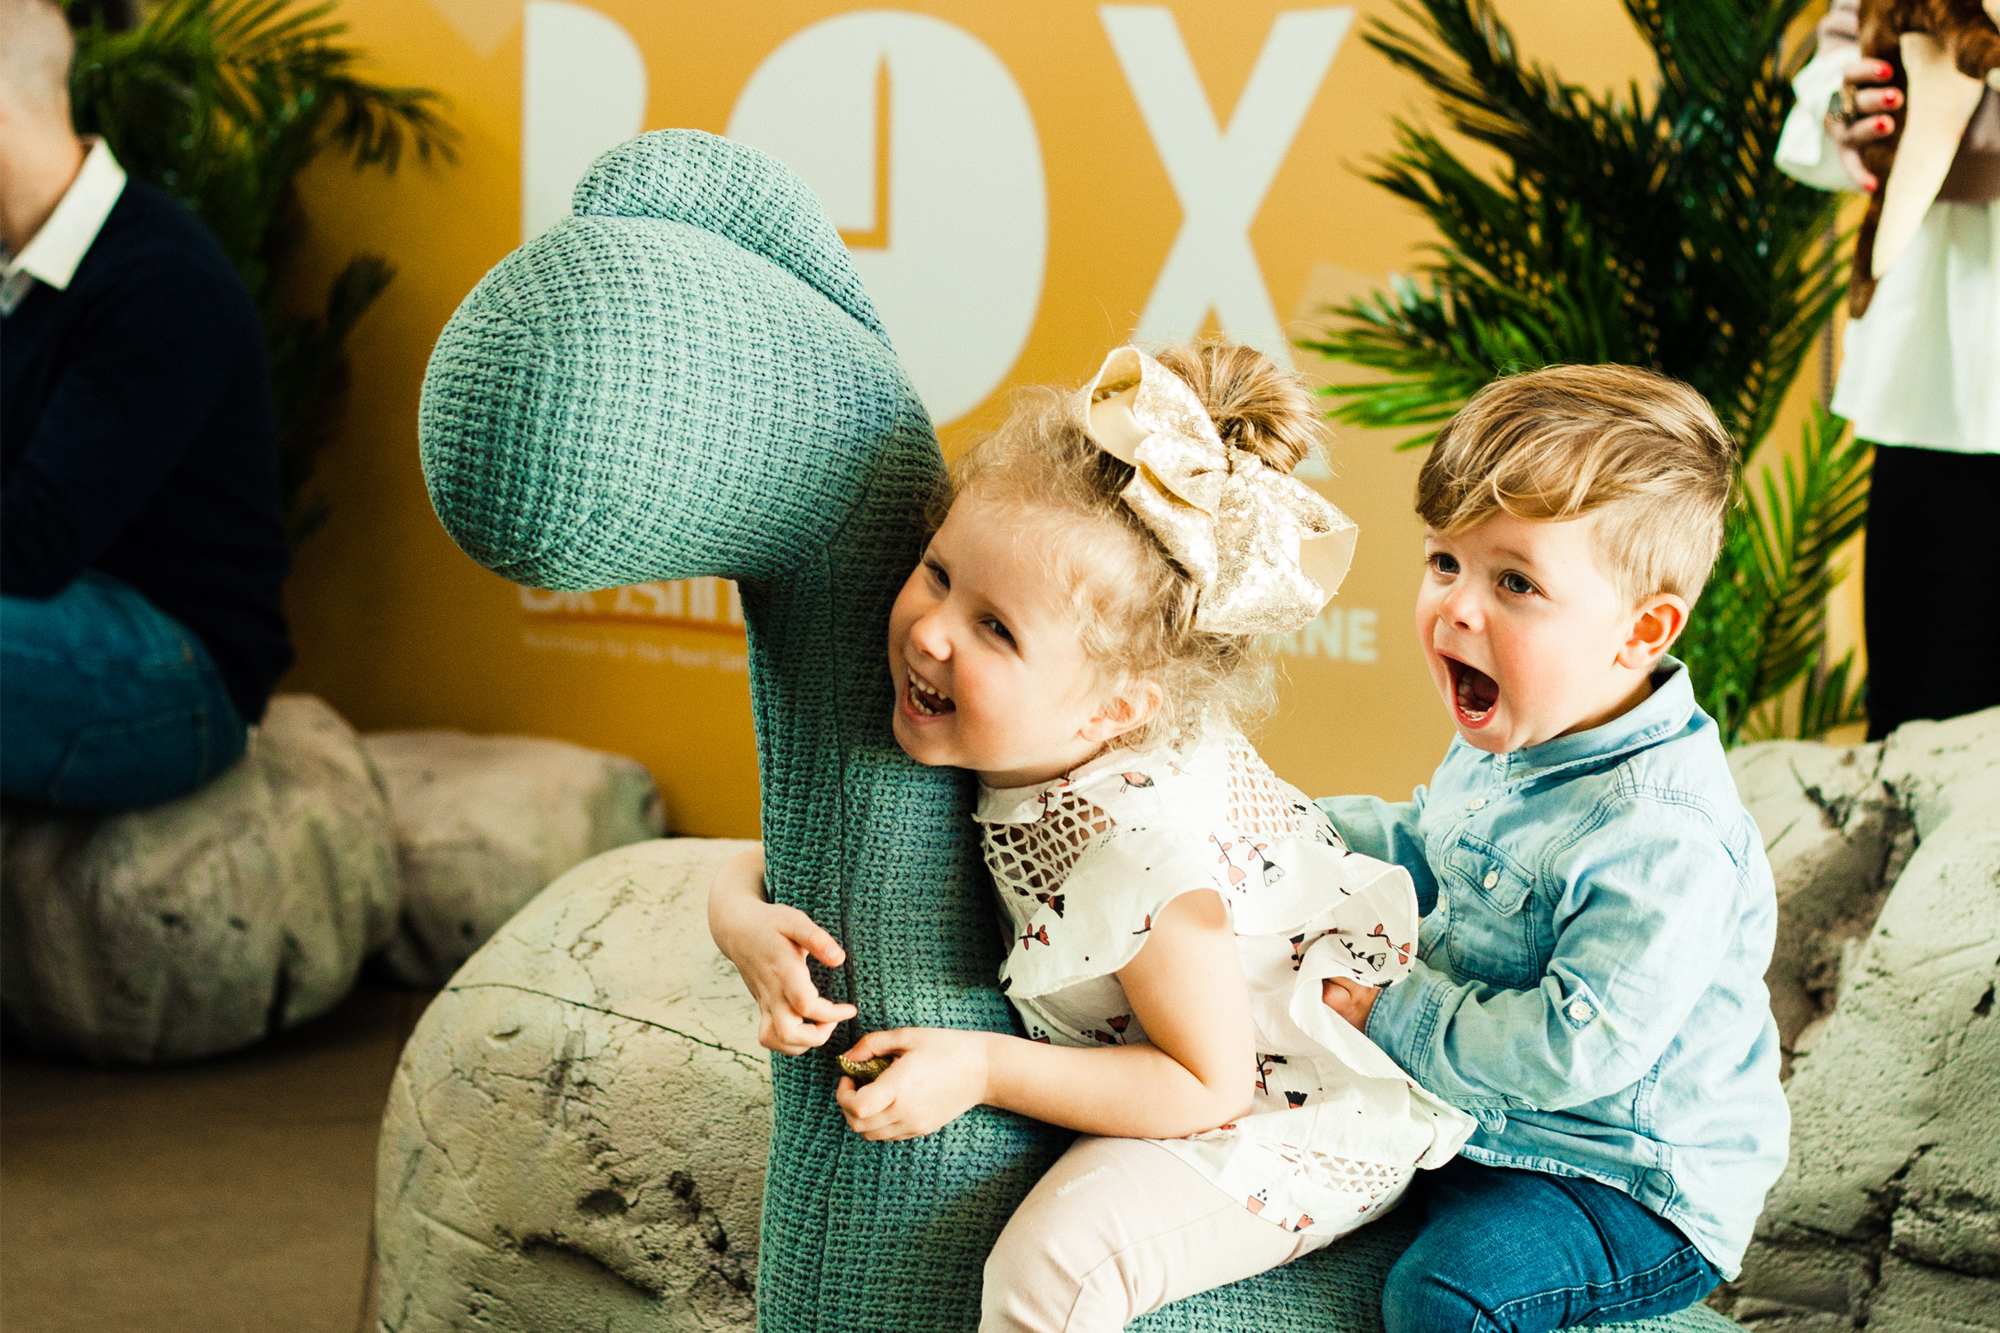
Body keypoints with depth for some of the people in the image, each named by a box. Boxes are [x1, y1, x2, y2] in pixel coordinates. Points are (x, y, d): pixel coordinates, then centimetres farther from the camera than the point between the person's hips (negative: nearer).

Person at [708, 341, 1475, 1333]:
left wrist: (983, 1072, -30)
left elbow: (1205, 1084, -26)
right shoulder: (1000, 741, -15)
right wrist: (741, 911, -23)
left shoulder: (1142, 851, -37)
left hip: (1286, 1126, -9)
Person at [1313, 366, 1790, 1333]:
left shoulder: (1660, 836, -30)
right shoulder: (1507, 746, 1)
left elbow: (1577, 1046, -32)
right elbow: (1419, 852, 21)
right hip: (1476, 1118, 9)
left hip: (1634, 1182, -9)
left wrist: (1395, 1016, -23)